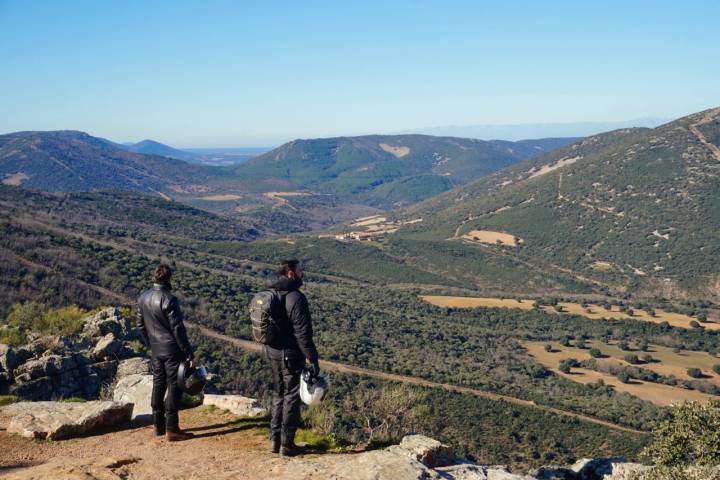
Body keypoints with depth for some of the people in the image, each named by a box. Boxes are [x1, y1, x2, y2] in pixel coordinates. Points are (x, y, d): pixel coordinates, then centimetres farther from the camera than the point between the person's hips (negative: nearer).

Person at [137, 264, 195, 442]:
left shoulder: (143, 298, 4)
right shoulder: (169, 300, -19)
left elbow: (140, 325, 12)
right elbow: (178, 329, -20)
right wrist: (188, 353, -15)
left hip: (156, 350, 7)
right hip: (172, 349, -7)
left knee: (158, 384, 15)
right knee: (174, 386, -1)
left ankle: (158, 425, 24)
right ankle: (171, 429, 1)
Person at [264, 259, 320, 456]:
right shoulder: (296, 298, -20)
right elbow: (303, 334, -22)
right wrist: (313, 360, -16)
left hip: (273, 353, 8)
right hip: (291, 355, -8)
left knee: (278, 395, 19)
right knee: (292, 397, 4)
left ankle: (275, 440, 25)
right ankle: (287, 444, 11)